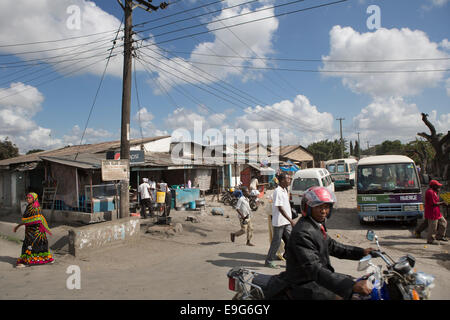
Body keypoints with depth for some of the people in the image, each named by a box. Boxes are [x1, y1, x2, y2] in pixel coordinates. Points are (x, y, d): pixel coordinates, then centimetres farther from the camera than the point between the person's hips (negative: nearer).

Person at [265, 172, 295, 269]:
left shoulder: (285, 190, 11)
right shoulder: (277, 191, -18)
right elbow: (280, 208, -23)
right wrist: (291, 220, -26)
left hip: (287, 221, 8)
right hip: (279, 222, -8)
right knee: (276, 242, 2)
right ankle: (269, 261, 17)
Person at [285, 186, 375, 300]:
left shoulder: (318, 225, 7)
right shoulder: (302, 233, -27)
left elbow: (331, 245, 18)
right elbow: (314, 269, -33)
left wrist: (361, 252, 8)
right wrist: (352, 286, -38)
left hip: (320, 277, 10)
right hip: (306, 285, -10)